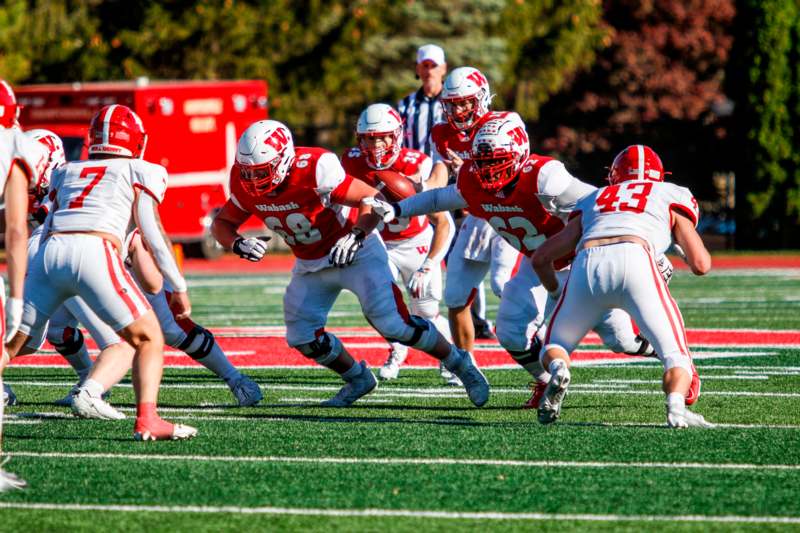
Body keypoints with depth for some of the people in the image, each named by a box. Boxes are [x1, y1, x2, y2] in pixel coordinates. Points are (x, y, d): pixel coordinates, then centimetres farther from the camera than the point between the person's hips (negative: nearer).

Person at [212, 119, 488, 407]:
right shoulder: (246, 187, -13)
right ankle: (358, 380, 27)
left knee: (394, 324, -15)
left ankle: (460, 364, 4)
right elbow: (221, 224, 0)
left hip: (355, 251, -6)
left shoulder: (314, 169, -31)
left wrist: (356, 236, -40)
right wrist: (237, 243, -23)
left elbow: (372, 198, -25)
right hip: (311, 264, 6)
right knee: (303, 337, 2)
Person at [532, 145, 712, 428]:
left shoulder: (594, 201, 35)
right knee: (676, 356, 4)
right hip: (633, 259, -2)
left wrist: (555, 291, 54)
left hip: (586, 266, 2)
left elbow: (541, 257, 35)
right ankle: (676, 405, -29)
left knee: (554, 348, 22)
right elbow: (701, 265, 20)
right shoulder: (673, 196, 28)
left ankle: (557, 369, -13)